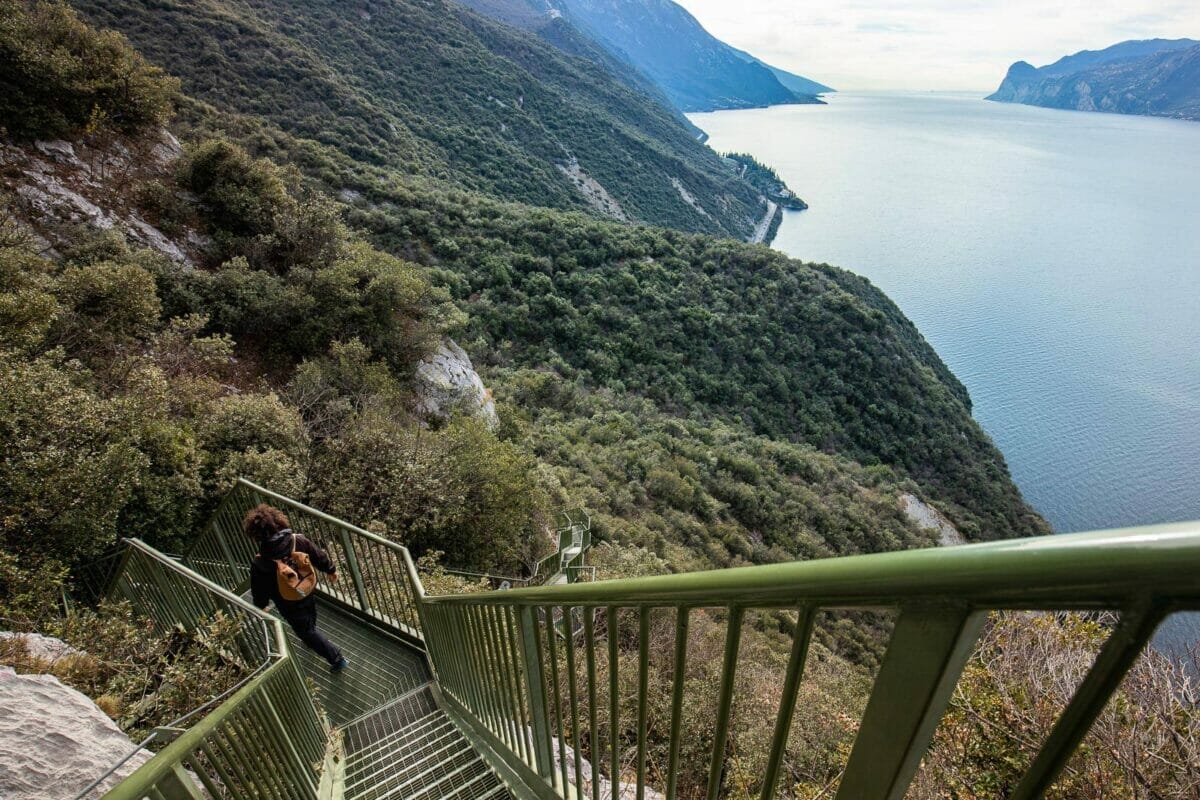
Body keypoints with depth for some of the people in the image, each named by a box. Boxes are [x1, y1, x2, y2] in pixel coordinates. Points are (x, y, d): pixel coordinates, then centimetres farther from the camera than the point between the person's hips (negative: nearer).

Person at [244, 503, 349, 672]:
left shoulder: (259, 563, -29)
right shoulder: (299, 540, -23)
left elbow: (259, 589, -12)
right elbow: (320, 556, -8)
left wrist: (261, 605, 9)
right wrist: (331, 570, 11)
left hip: (289, 605, -4)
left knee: (307, 631, 13)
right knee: (310, 622, 32)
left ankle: (337, 659, 16)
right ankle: (309, 639, 62)